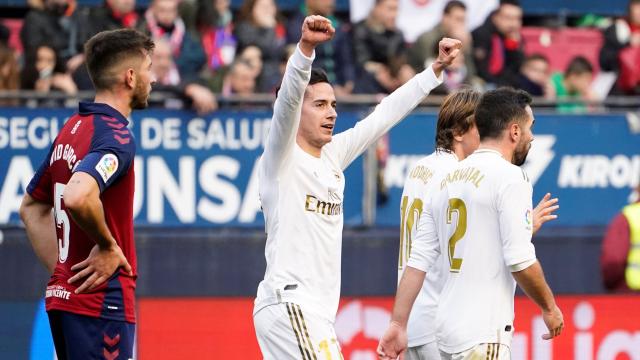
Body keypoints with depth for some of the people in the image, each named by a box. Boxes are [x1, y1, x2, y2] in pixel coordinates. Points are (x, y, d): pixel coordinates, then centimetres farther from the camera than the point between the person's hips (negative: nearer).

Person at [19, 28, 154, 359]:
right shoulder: (116, 136, -14)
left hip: (61, 296, 9)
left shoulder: (70, 130, 14)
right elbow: (77, 197, -33)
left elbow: (31, 208, 23)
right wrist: (107, 245, -17)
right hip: (102, 301, -9)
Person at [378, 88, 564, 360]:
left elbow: (418, 261, 10)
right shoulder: (510, 177, -9)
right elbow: (521, 261, -14)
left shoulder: (445, 181, 13)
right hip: (483, 336, -8)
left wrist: (398, 323, 10)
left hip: (447, 330, 8)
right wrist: (549, 308, 0)